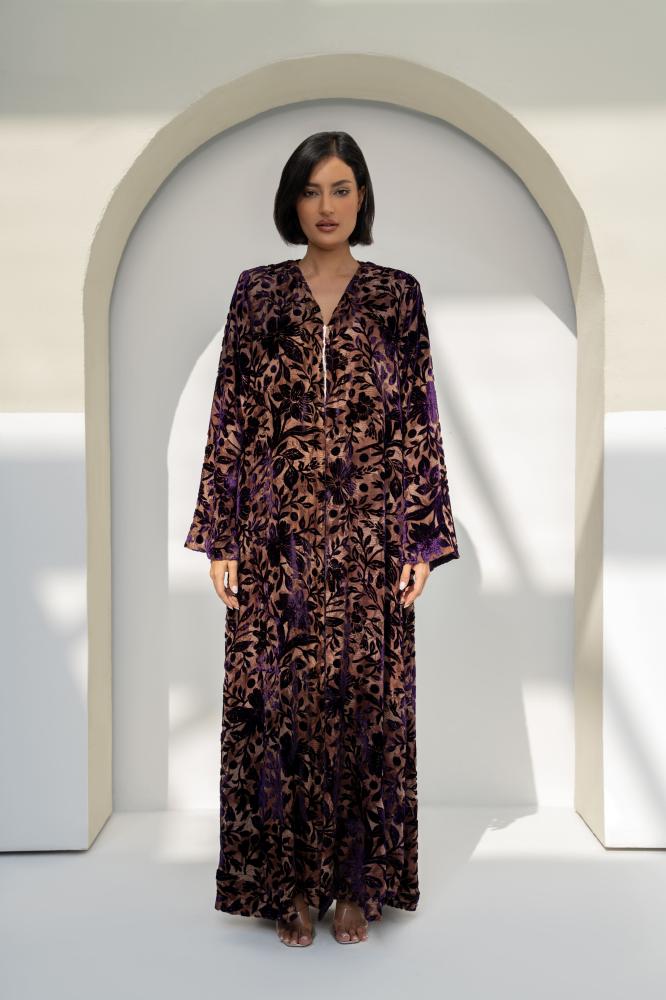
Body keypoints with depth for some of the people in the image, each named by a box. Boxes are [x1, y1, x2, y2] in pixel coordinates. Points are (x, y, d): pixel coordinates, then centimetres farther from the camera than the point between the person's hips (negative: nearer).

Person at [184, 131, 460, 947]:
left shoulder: (397, 295, 5)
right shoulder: (257, 293, 5)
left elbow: (419, 422, 2)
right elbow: (230, 418, 3)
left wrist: (423, 539, -4)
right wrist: (219, 536, -2)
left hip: (368, 537, 0)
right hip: (276, 534, 0)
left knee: (365, 699, 5)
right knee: (275, 701, 4)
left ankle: (357, 883, 23)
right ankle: (288, 883, 21)